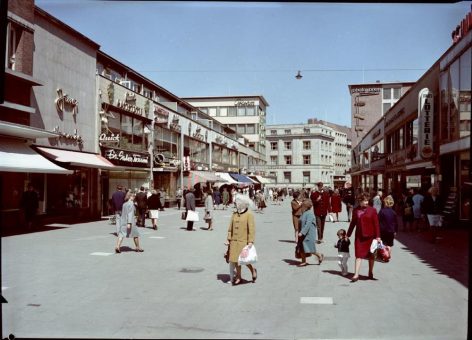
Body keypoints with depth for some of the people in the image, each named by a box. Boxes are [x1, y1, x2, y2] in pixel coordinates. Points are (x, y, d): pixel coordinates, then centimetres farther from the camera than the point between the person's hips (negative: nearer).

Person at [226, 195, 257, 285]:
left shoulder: (249, 214, -9)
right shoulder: (234, 213, 7)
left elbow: (252, 229, -11)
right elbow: (231, 227, 11)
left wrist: (250, 241, -15)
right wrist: (228, 238, 7)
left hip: (244, 241, -5)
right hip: (234, 241, 5)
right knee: (235, 259, 8)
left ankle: (253, 270, 26)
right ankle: (238, 277, 21)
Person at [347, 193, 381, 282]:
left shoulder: (372, 210, -4)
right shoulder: (356, 211, 2)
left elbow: (376, 224, -4)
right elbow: (353, 223, 10)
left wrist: (378, 236, -9)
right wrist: (348, 235, 12)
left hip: (370, 236, -1)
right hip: (359, 236, 1)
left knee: (371, 255, 11)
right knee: (359, 255, -3)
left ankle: (371, 273, 25)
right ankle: (356, 274, -3)